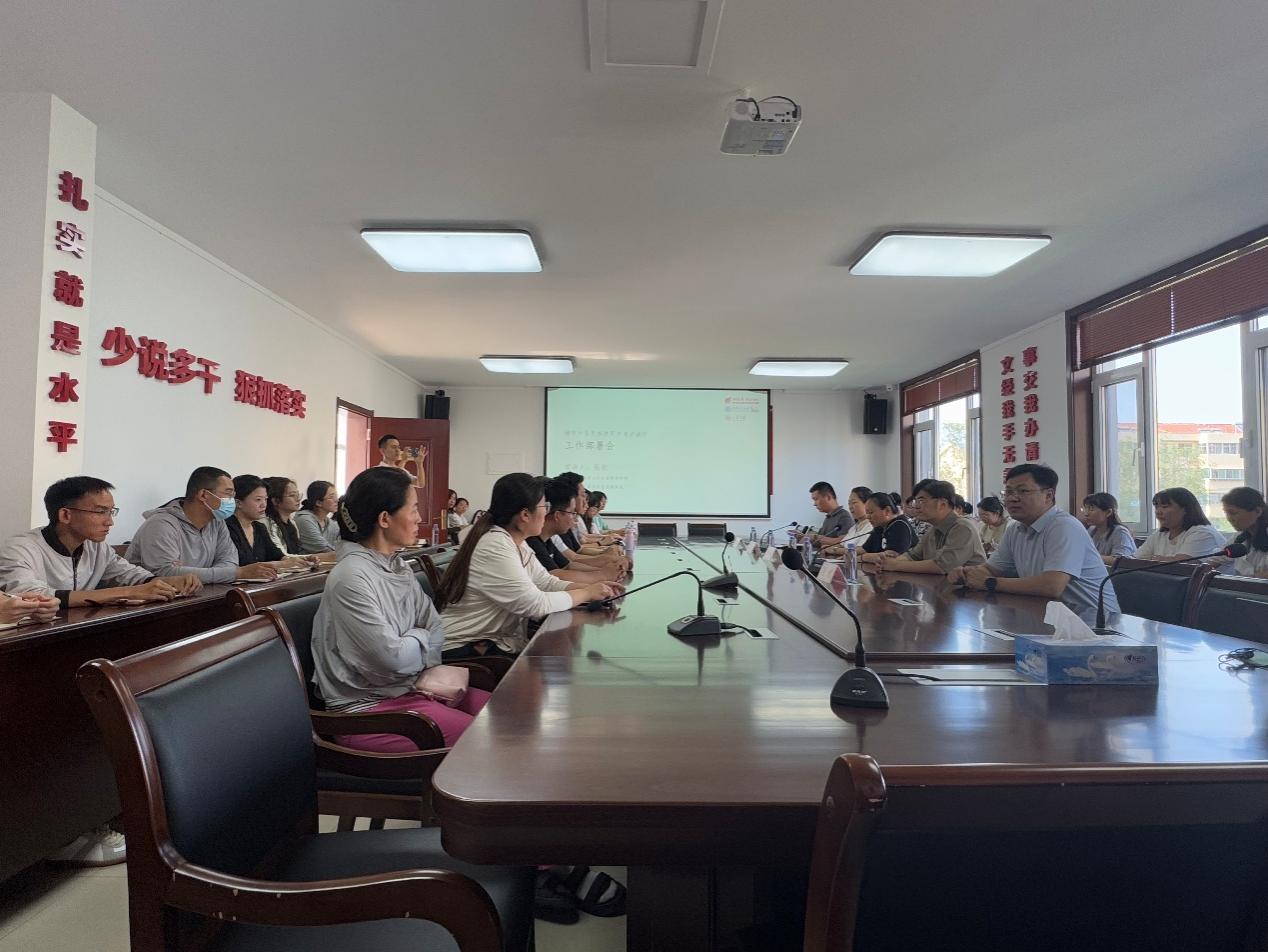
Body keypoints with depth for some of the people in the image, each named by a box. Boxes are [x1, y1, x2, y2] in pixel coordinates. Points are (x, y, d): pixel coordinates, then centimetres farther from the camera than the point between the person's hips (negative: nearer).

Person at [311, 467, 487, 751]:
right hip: (366, 706, -8)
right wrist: (421, 638, -1)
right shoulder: (352, 577, -20)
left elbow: (435, 627, 5)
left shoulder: (398, 566, 8)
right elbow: (394, 657, -22)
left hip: (410, 688, 8)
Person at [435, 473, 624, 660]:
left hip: (501, 640, 9)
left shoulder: (518, 544, 6)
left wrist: (593, 587, -5)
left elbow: (546, 583, 8)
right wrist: (587, 593, -14)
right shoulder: (494, 548, -23)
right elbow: (535, 604, -25)